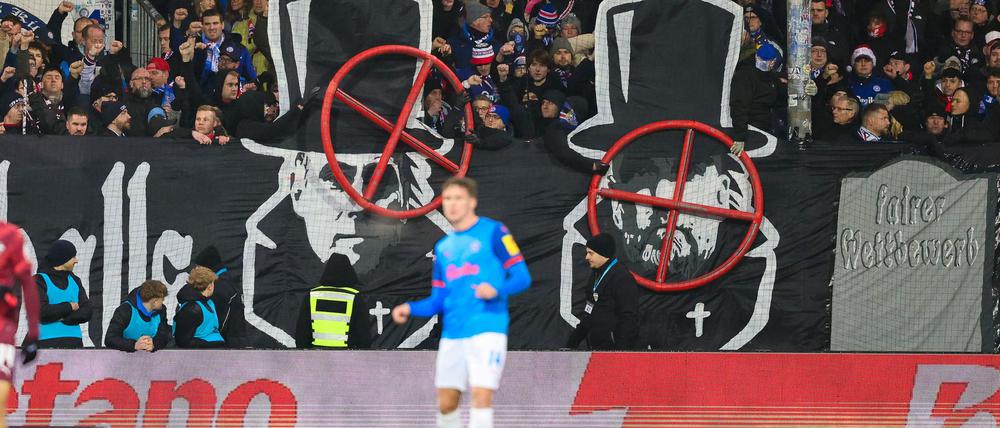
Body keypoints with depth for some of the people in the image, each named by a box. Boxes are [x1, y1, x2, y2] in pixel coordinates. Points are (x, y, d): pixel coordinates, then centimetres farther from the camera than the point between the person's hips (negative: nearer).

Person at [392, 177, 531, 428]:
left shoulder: (493, 232, -1)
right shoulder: (443, 247, 18)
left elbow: (522, 277, -5)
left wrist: (496, 290, -23)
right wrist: (410, 309, 3)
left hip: (487, 329, -6)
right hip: (452, 334, 6)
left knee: (481, 396, -16)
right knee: (446, 403, 7)